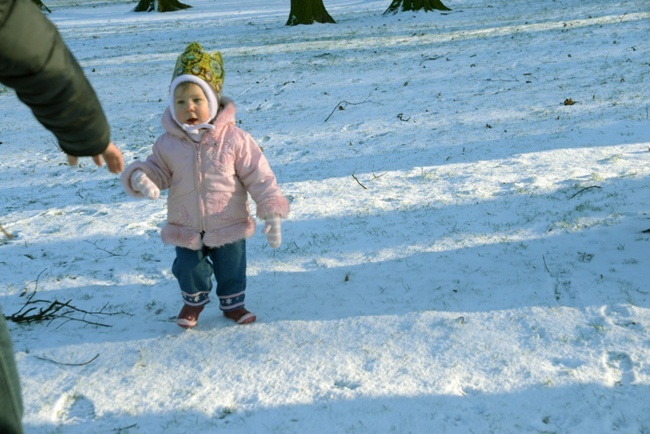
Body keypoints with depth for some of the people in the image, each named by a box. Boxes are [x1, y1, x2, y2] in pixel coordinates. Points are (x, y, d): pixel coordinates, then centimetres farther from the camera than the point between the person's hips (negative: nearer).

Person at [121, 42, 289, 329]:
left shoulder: (233, 138, -15)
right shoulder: (168, 143, -8)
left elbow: (259, 176, -13)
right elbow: (158, 170, 2)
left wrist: (271, 212, -17)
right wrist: (141, 178, -23)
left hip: (229, 227, -2)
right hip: (186, 230, 2)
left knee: (231, 270, 14)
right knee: (188, 270, 16)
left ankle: (232, 303, 42)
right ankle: (194, 300, 46)